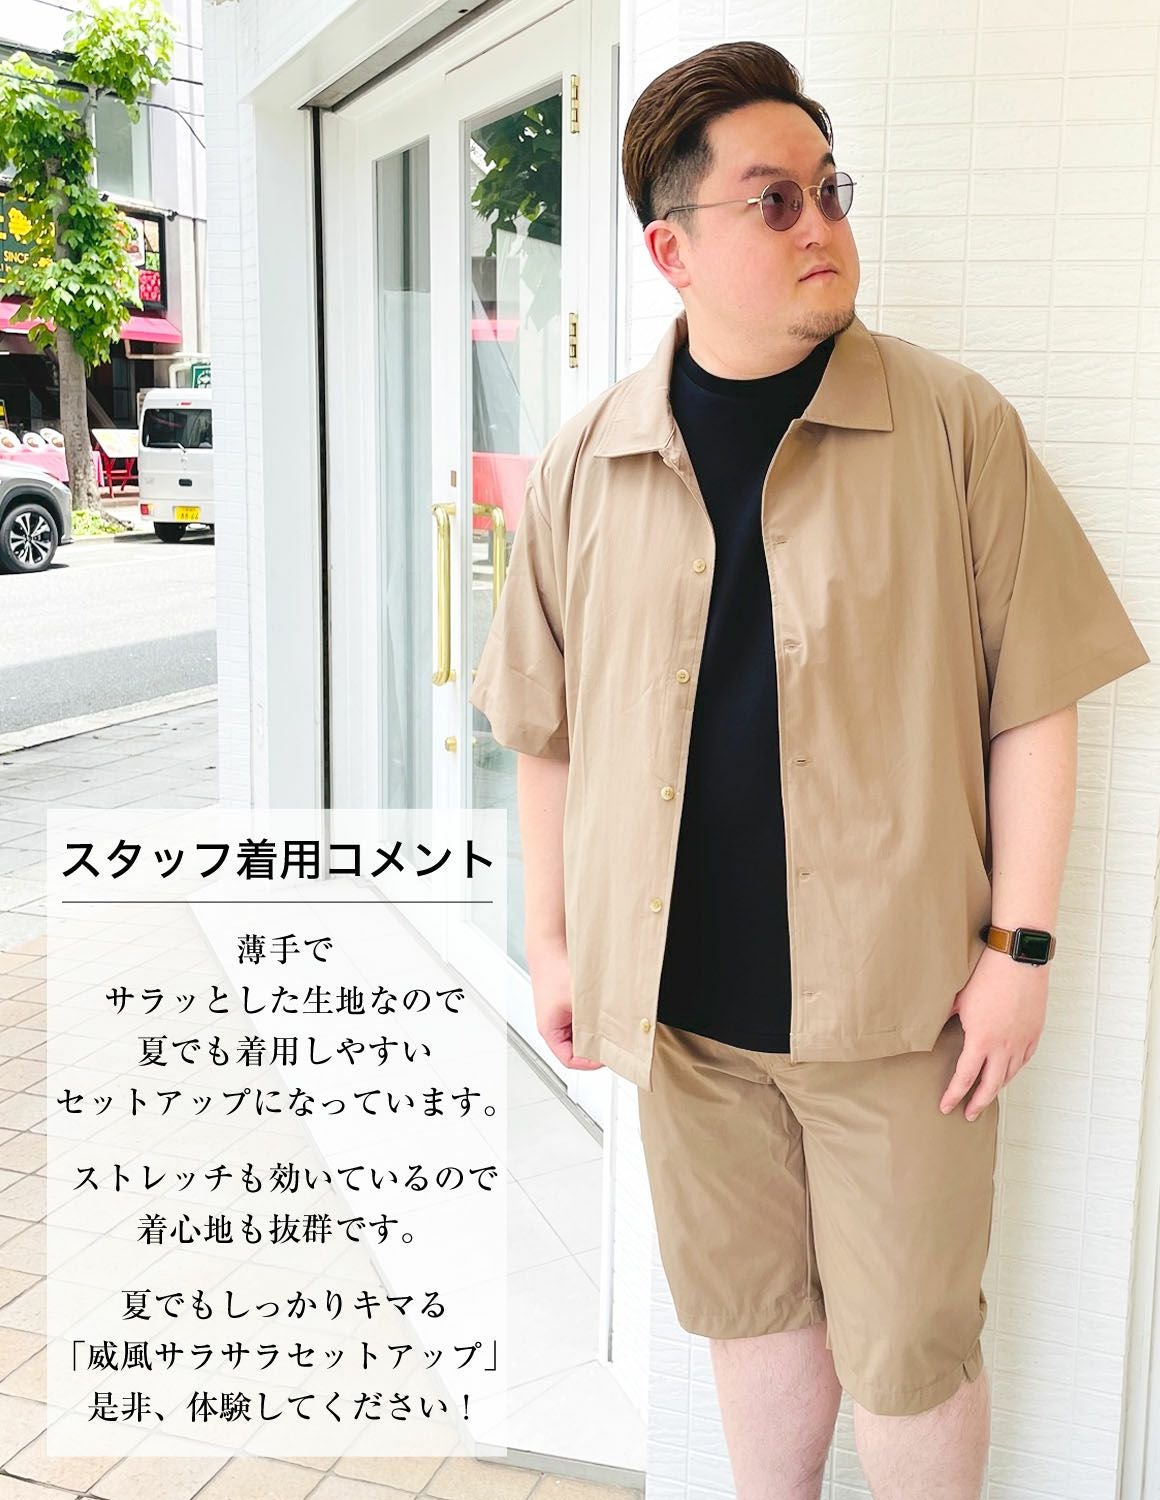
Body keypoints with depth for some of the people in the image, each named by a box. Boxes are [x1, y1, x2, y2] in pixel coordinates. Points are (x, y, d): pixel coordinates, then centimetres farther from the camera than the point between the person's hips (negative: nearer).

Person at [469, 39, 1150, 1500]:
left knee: (907, 1356, 11)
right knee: (748, 1305, 21)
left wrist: (1019, 944, -7)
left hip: (897, 994, -2)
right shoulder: (584, 463, 1)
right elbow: (549, 730, 8)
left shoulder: (954, 425, -6)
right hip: (680, 997, 3)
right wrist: (551, 941, 9)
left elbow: (1031, 703, -5)